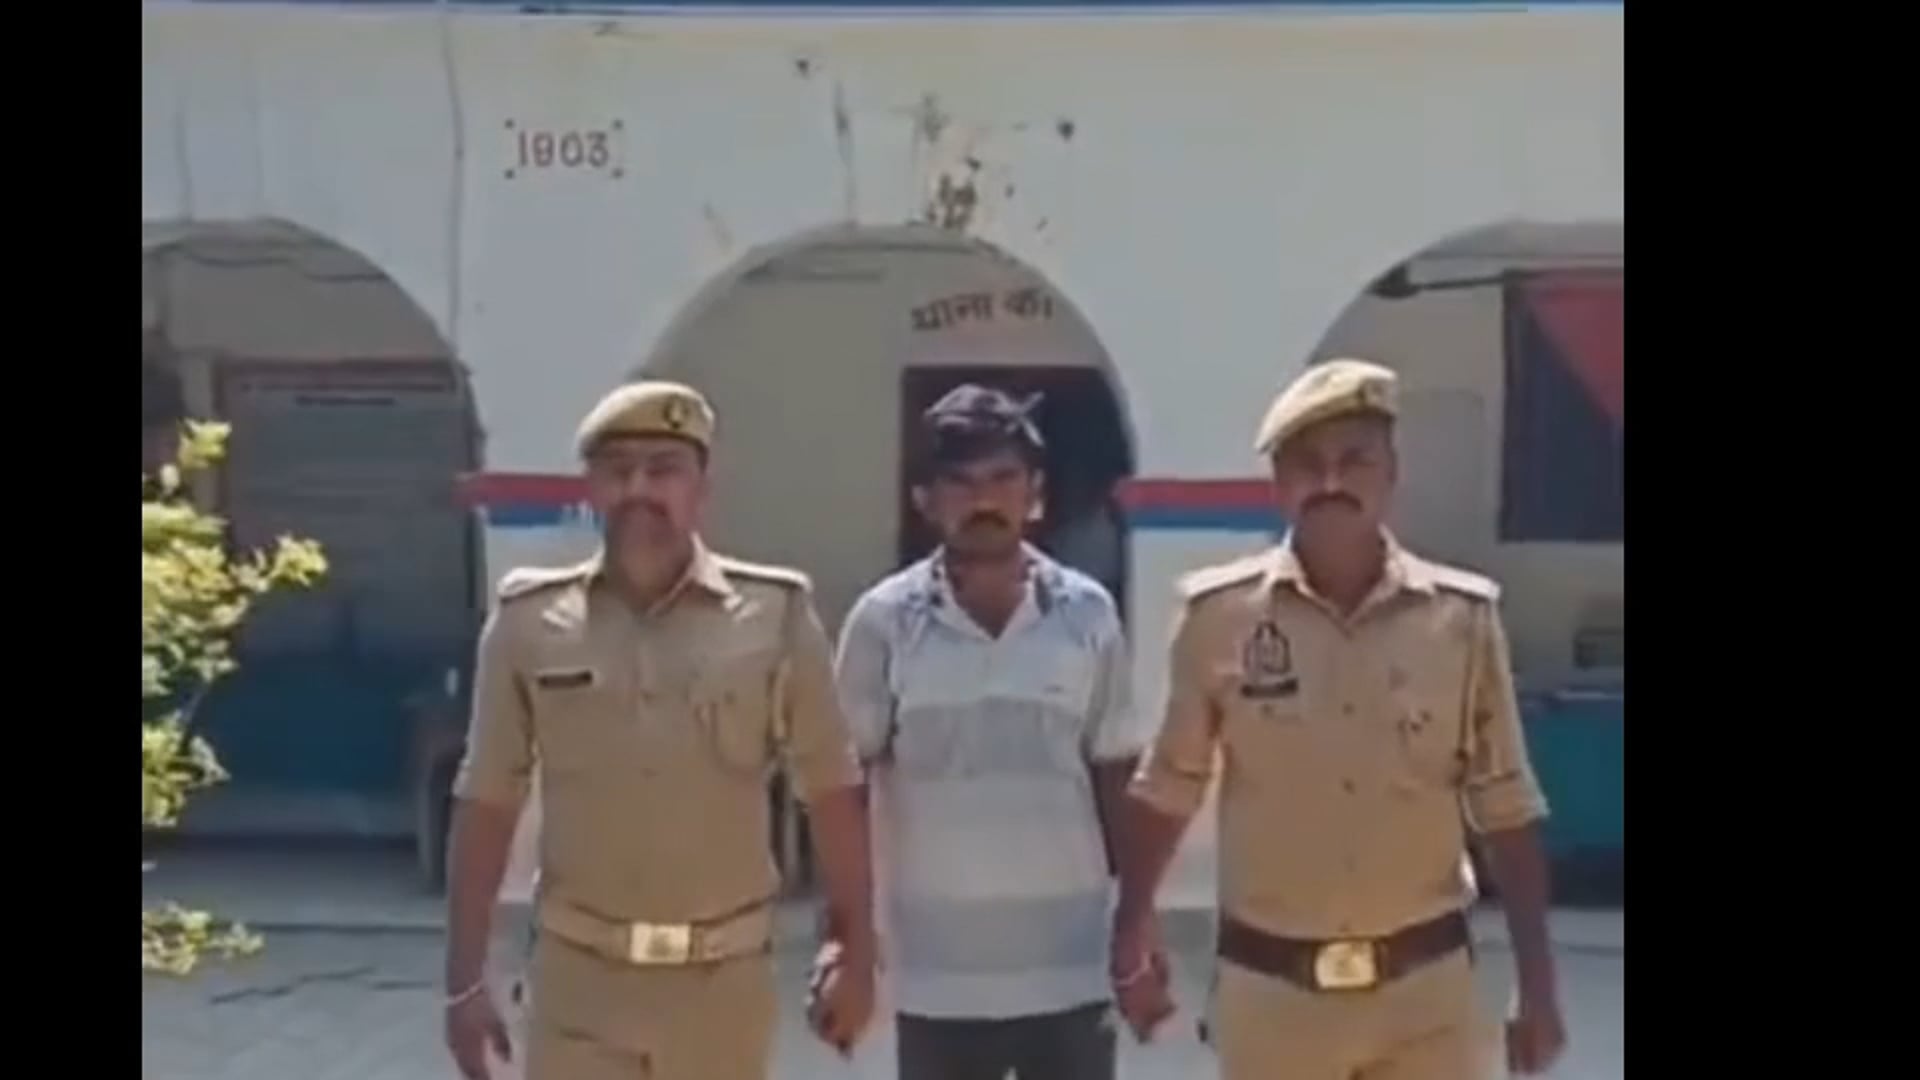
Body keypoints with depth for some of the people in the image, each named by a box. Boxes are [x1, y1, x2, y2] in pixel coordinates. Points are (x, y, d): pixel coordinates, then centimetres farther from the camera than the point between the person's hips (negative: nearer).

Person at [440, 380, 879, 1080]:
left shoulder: (775, 615, -5)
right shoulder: (529, 621, -3)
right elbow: (486, 804, 2)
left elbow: (832, 792, 0)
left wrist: (857, 953, 0)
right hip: (578, 976, 0)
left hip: (723, 977, 0)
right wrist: (465, 979, 1)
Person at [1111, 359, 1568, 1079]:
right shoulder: (1219, 614, -8)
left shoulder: (1462, 616, -6)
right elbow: (1169, 791, 3)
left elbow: (1505, 807, 1)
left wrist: (1537, 986, 1)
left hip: (1426, 984, 1)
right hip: (1269, 983, 0)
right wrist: (1129, 947, 6)